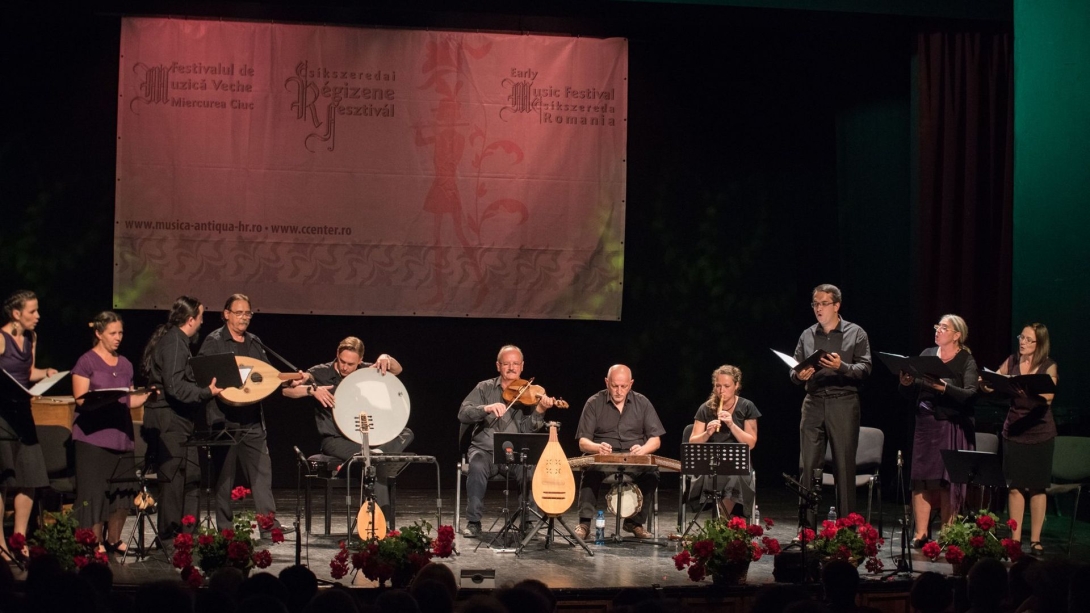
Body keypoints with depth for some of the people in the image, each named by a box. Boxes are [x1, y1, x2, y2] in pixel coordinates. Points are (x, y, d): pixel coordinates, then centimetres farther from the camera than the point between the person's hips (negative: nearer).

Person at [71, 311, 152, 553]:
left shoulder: (125, 364, 17)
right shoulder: (86, 362, -1)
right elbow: (80, 399, -8)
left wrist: (146, 396, 0)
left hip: (122, 435, 6)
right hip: (93, 435, -6)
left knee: (123, 490, 4)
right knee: (95, 489, -6)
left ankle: (114, 540, 18)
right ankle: (95, 542, 1)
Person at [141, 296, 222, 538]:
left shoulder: (177, 341, 16)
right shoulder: (173, 343, -16)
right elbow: (175, 387, -24)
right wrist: (207, 393, -23)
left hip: (176, 421, 11)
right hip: (170, 423, -11)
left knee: (190, 477, 13)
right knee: (174, 480, -6)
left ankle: (186, 536, 19)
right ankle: (169, 540, -1)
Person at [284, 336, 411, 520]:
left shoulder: (365, 371, 6)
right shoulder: (321, 373, -5)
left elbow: (397, 370, 5)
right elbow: (286, 389, -12)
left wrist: (386, 359, -16)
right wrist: (312, 389, -29)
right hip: (335, 440, -5)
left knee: (406, 434, -14)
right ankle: (381, 511, -26)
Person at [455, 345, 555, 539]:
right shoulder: (484, 388, 8)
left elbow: (527, 428, -6)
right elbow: (463, 413, -6)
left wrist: (539, 410, -25)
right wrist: (487, 408, -24)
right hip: (484, 449, 0)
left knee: (532, 470, -30)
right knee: (477, 467, -34)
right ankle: (473, 522, -21)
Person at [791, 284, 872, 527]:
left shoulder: (855, 334, 4)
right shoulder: (807, 335, 14)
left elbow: (865, 368, -4)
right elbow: (794, 370, 16)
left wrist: (842, 367, -22)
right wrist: (798, 375, -7)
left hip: (844, 404, -3)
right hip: (814, 404, 3)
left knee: (844, 466, -2)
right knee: (809, 466, 1)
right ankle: (807, 526, 6)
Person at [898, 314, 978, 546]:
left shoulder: (966, 361, -2)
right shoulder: (927, 354, 10)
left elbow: (970, 394, -16)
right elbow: (911, 388, 9)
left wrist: (945, 388, -29)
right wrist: (906, 382, -13)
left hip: (953, 427, -4)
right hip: (926, 423, 4)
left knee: (948, 481, 0)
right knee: (921, 478, 1)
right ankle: (921, 534, 6)